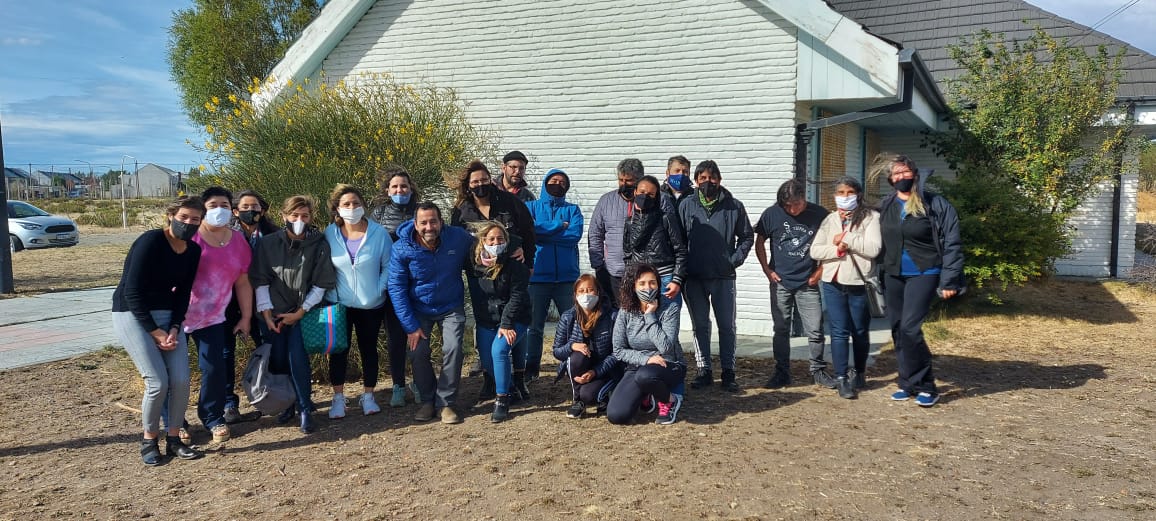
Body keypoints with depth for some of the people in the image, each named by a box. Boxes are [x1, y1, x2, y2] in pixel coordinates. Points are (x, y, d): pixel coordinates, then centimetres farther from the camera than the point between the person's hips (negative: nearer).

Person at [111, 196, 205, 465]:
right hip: (132, 314, -6)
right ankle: (149, 440, 9)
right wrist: (155, 332, -17)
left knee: (181, 380, -5)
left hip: (167, 316, 6)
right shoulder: (150, 241, -19)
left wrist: (174, 328, -9)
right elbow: (133, 292, -19)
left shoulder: (193, 251, 0)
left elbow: (183, 293, 4)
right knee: (157, 382, -13)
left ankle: (173, 438, 12)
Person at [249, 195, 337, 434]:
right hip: (273, 313, 2)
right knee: (278, 360, 2)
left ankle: (305, 409, 0)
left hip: (303, 312, -2)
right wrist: (266, 314, -6)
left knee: (297, 358, -13)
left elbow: (321, 284, -5)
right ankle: (287, 403, 22)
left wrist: (300, 313, -8)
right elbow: (261, 280, 1)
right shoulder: (269, 243, -2)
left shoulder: (319, 244, -6)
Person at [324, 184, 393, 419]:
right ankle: (338, 398, 21)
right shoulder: (330, 234, -7)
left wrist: (379, 289, -11)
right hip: (340, 304, 1)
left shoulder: (378, 233, -11)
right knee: (338, 350, 6)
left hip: (371, 305, 0)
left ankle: (368, 396, 26)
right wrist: (331, 295, -7)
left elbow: (388, 266, -3)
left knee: (368, 349, 12)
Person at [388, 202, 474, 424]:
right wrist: (411, 326, -17)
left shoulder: (459, 238, -15)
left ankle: (446, 402, 0)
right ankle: (427, 400, 10)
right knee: (417, 352, -13)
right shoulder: (401, 249, -19)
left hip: (451, 307, 0)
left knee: (453, 349, -16)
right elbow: (396, 288, -15)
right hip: (419, 310, 0)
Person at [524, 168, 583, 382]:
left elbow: (575, 234, -8)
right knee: (534, 325, 4)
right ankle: (531, 367, 12)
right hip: (538, 275, 0)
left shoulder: (572, 209, 12)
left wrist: (543, 232, -8)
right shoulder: (532, 207, 11)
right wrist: (559, 226, -8)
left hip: (567, 276, 1)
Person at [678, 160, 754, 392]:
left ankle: (728, 372, 14)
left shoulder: (734, 206, 1)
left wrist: (735, 260, -2)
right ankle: (704, 371, 18)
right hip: (694, 277, 1)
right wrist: (683, 267, -3)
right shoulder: (686, 206, 2)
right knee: (700, 326, 8)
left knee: (727, 326, 4)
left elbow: (747, 236, 8)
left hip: (724, 277, -1)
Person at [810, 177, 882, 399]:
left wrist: (846, 239, -12)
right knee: (839, 331, -2)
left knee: (860, 331, 11)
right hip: (833, 283, 2)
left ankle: (859, 373, 29)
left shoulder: (871, 218, -1)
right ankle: (841, 378, 3)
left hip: (859, 283, -2)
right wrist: (836, 249, -14)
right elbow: (815, 251, 2)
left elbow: (873, 248, -15)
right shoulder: (829, 220, 10)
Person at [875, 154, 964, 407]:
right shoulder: (885, 206, 8)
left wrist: (949, 280, -12)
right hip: (892, 275, 5)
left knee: (910, 328, -16)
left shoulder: (936, 204, -6)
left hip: (923, 274, -5)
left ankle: (926, 386, -2)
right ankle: (908, 383, 23)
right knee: (897, 331, 9)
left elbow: (951, 244, -7)